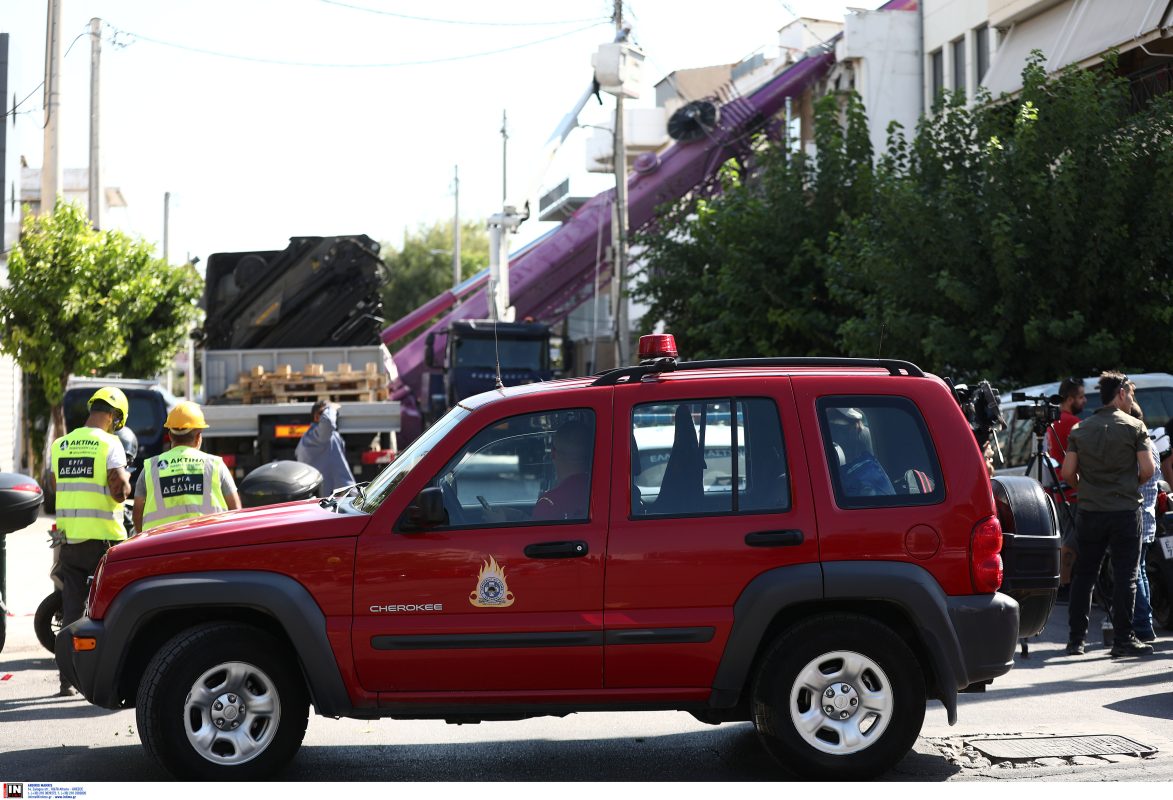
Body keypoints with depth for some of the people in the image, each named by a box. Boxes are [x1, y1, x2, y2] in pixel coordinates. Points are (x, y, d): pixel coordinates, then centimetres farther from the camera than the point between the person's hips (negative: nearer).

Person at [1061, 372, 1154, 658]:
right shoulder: (1134, 427, -4)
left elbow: (1068, 473, 2)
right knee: (1125, 575, 1)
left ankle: (1076, 639, 11)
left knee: (1083, 575, 9)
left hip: (1089, 512, 4)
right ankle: (1123, 639, 0)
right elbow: (1147, 469, -9)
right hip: (1125, 511, -3)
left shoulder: (1080, 429, 6)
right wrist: (1132, 485, 10)